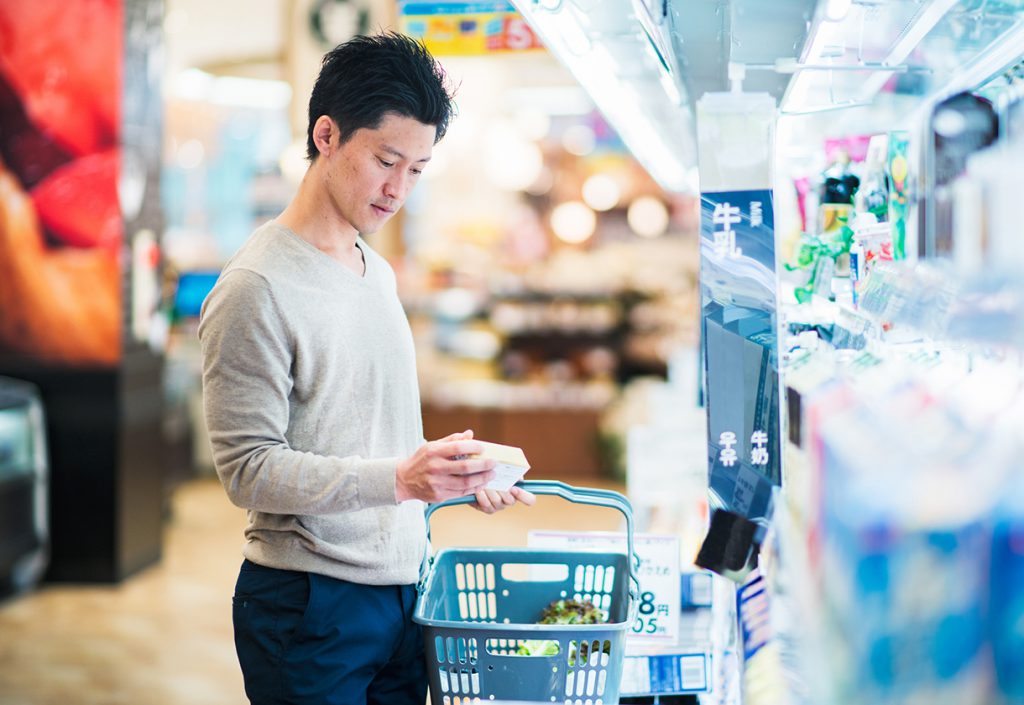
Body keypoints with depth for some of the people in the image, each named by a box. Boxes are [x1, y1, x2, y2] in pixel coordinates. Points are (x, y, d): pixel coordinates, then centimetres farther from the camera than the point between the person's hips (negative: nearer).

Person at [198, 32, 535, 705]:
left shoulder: (379, 272, 14)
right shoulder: (256, 288, -13)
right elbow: (249, 468, -19)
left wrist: (459, 474, 8)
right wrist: (398, 479, -28)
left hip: (399, 591, 8)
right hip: (309, 607, -7)